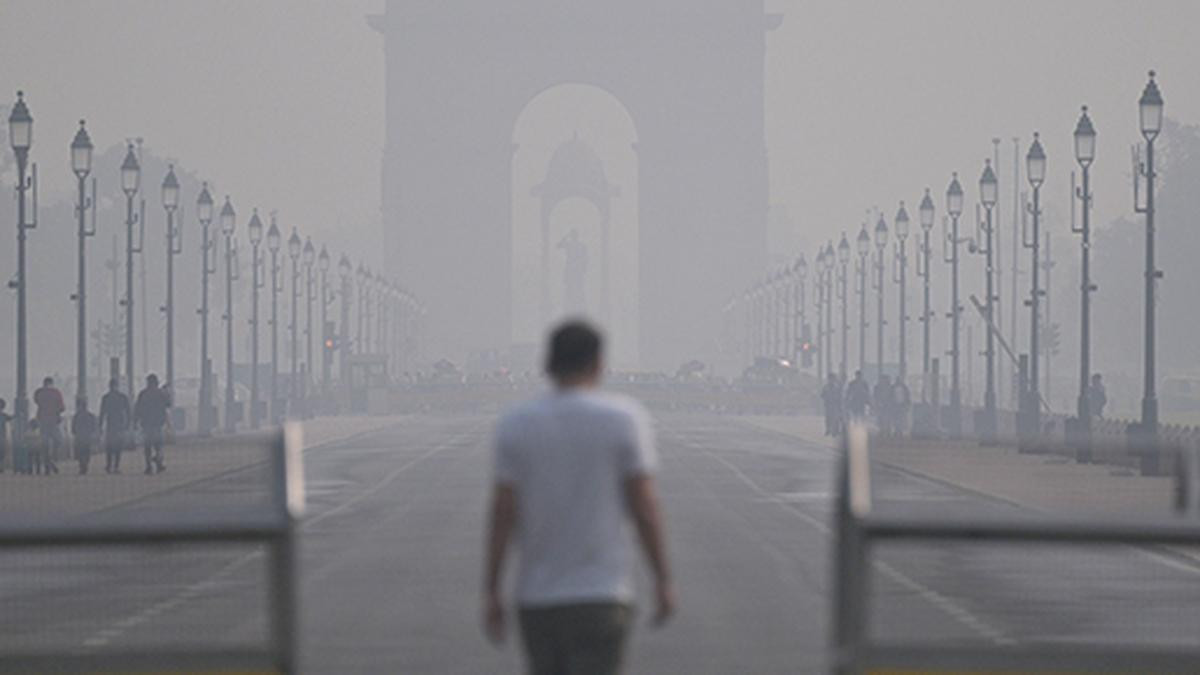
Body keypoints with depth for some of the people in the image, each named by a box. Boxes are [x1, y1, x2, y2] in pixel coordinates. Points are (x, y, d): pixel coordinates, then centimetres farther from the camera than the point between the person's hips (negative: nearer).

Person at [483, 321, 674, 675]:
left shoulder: (515, 425, 1)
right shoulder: (625, 419, -5)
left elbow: (501, 514, -2)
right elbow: (644, 508, -7)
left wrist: (491, 593, 2)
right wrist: (663, 579, 2)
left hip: (536, 598, 3)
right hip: (601, 593, -3)